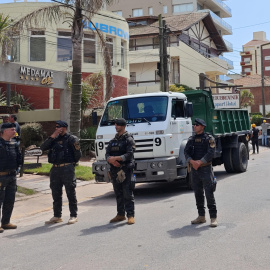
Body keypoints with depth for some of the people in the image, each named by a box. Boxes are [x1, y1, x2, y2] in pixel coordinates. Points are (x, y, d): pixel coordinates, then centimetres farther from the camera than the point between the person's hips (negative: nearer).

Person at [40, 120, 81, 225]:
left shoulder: (72, 139, -3)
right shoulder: (55, 139, 15)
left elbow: (78, 154, -3)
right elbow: (43, 147, 3)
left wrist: (71, 163, -4)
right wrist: (51, 137, -3)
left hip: (67, 169, -6)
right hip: (55, 169, 6)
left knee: (70, 193, -1)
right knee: (56, 194, 11)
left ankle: (73, 216, 7)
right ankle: (57, 216, 21)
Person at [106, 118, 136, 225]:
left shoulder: (129, 139, -2)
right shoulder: (113, 141, 17)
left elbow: (129, 154, -13)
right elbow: (107, 154, 9)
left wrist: (116, 158, -20)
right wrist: (111, 160, -13)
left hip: (126, 170, -6)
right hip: (114, 171, 6)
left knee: (128, 194, -7)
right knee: (118, 194, 11)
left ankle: (130, 215, -3)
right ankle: (120, 214, 19)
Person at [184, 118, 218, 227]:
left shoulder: (209, 138, -3)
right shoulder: (191, 139, 12)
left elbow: (211, 153, -13)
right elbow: (186, 152, 2)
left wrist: (200, 162, -19)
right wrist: (192, 161, -16)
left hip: (205, 168, -5)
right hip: (194, 169, 5)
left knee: (209, 193, -8)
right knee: (198, 193, 10)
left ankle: (213, 218, -3)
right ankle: (201, 216, 20)